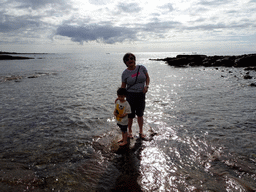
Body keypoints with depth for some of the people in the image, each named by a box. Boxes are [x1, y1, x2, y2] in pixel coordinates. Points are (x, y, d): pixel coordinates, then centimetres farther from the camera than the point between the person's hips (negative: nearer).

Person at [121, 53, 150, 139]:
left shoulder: (141, 68, -3)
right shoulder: (125, 73, -6)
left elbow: (147, 78, 6)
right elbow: (123, 86, 0)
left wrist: (146, 86, -11)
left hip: (141, 95, 2)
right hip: (130, 94, -2)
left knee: (140, 114, 12)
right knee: (131, 115, 5)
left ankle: (141, 132, 29)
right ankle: (130, 131, 28)